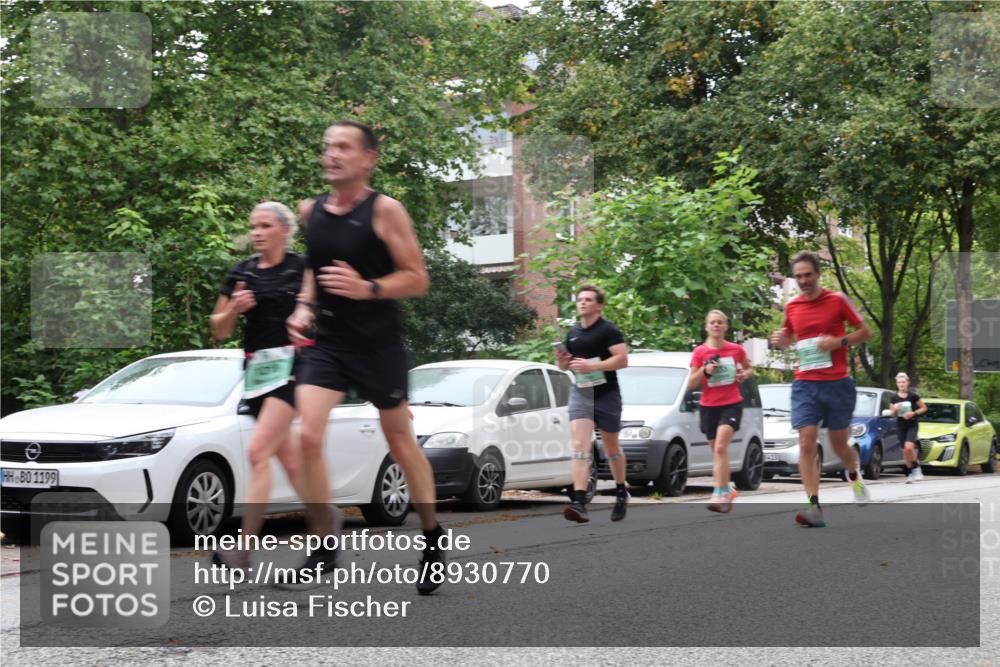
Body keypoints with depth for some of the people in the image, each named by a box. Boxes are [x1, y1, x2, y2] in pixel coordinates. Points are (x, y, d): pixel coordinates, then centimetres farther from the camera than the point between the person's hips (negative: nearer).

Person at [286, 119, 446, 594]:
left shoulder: (385, 210, -11)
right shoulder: (310, 211, 5)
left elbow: (418, 279, -11)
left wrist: (367, 289, -26)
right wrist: (305, 308, 5)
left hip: (378, 345, -4)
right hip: (327, 343, 4)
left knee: (400, 442, 9)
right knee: (308, 437, -13)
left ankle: (433, 537, 28)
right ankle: (326, 546, -3)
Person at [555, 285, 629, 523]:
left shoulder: (608, 330, -8)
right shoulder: (573, 333, 11)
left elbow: (622, 359, -18)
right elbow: (565, 365, 21)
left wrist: (592, 365, -25)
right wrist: (562, 360, -3)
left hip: (607, 395, -4)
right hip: (580, 394, 4)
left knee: (611, 448, 12)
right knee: (579, 446, -13)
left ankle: (621, 493, 34)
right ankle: (579, 503, -23)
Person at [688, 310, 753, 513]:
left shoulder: (736, 349, 1)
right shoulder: (699, 352, 0)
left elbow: (749, 368, 19)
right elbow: (691, 384, 0)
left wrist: (745, 374, -4)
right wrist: (704, 371, -17)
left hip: (732, 404, -2)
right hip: (708, 406, 2)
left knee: (720, 447, -20)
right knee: (717, 451, 10)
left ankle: (719, 495, -24)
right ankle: (727, 489, 31)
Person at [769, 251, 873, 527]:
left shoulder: (837, 300, -2)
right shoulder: (791, 307, 7)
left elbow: (865, 331, 2)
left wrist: (840, 341, -15)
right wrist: (780, 340, 1)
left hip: (837, 383, -2)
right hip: (805, 385, 2)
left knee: (839, 442, 9)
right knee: (806, 443, -12)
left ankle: (855, 476, 43)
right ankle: (814, 506, -16)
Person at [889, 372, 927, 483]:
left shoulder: (913, 396, -6)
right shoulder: (894, 398, 3)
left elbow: (924, 408, 0)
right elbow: (893, 414, 12)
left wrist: (914, 413, -14)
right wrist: (895, 409, -10)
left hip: (912, 425, -4)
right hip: (900, 425, 4)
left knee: (909, 447, -23)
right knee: (905, 451, 3)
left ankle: (916, 467, -2)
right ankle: (911, 473, 16)